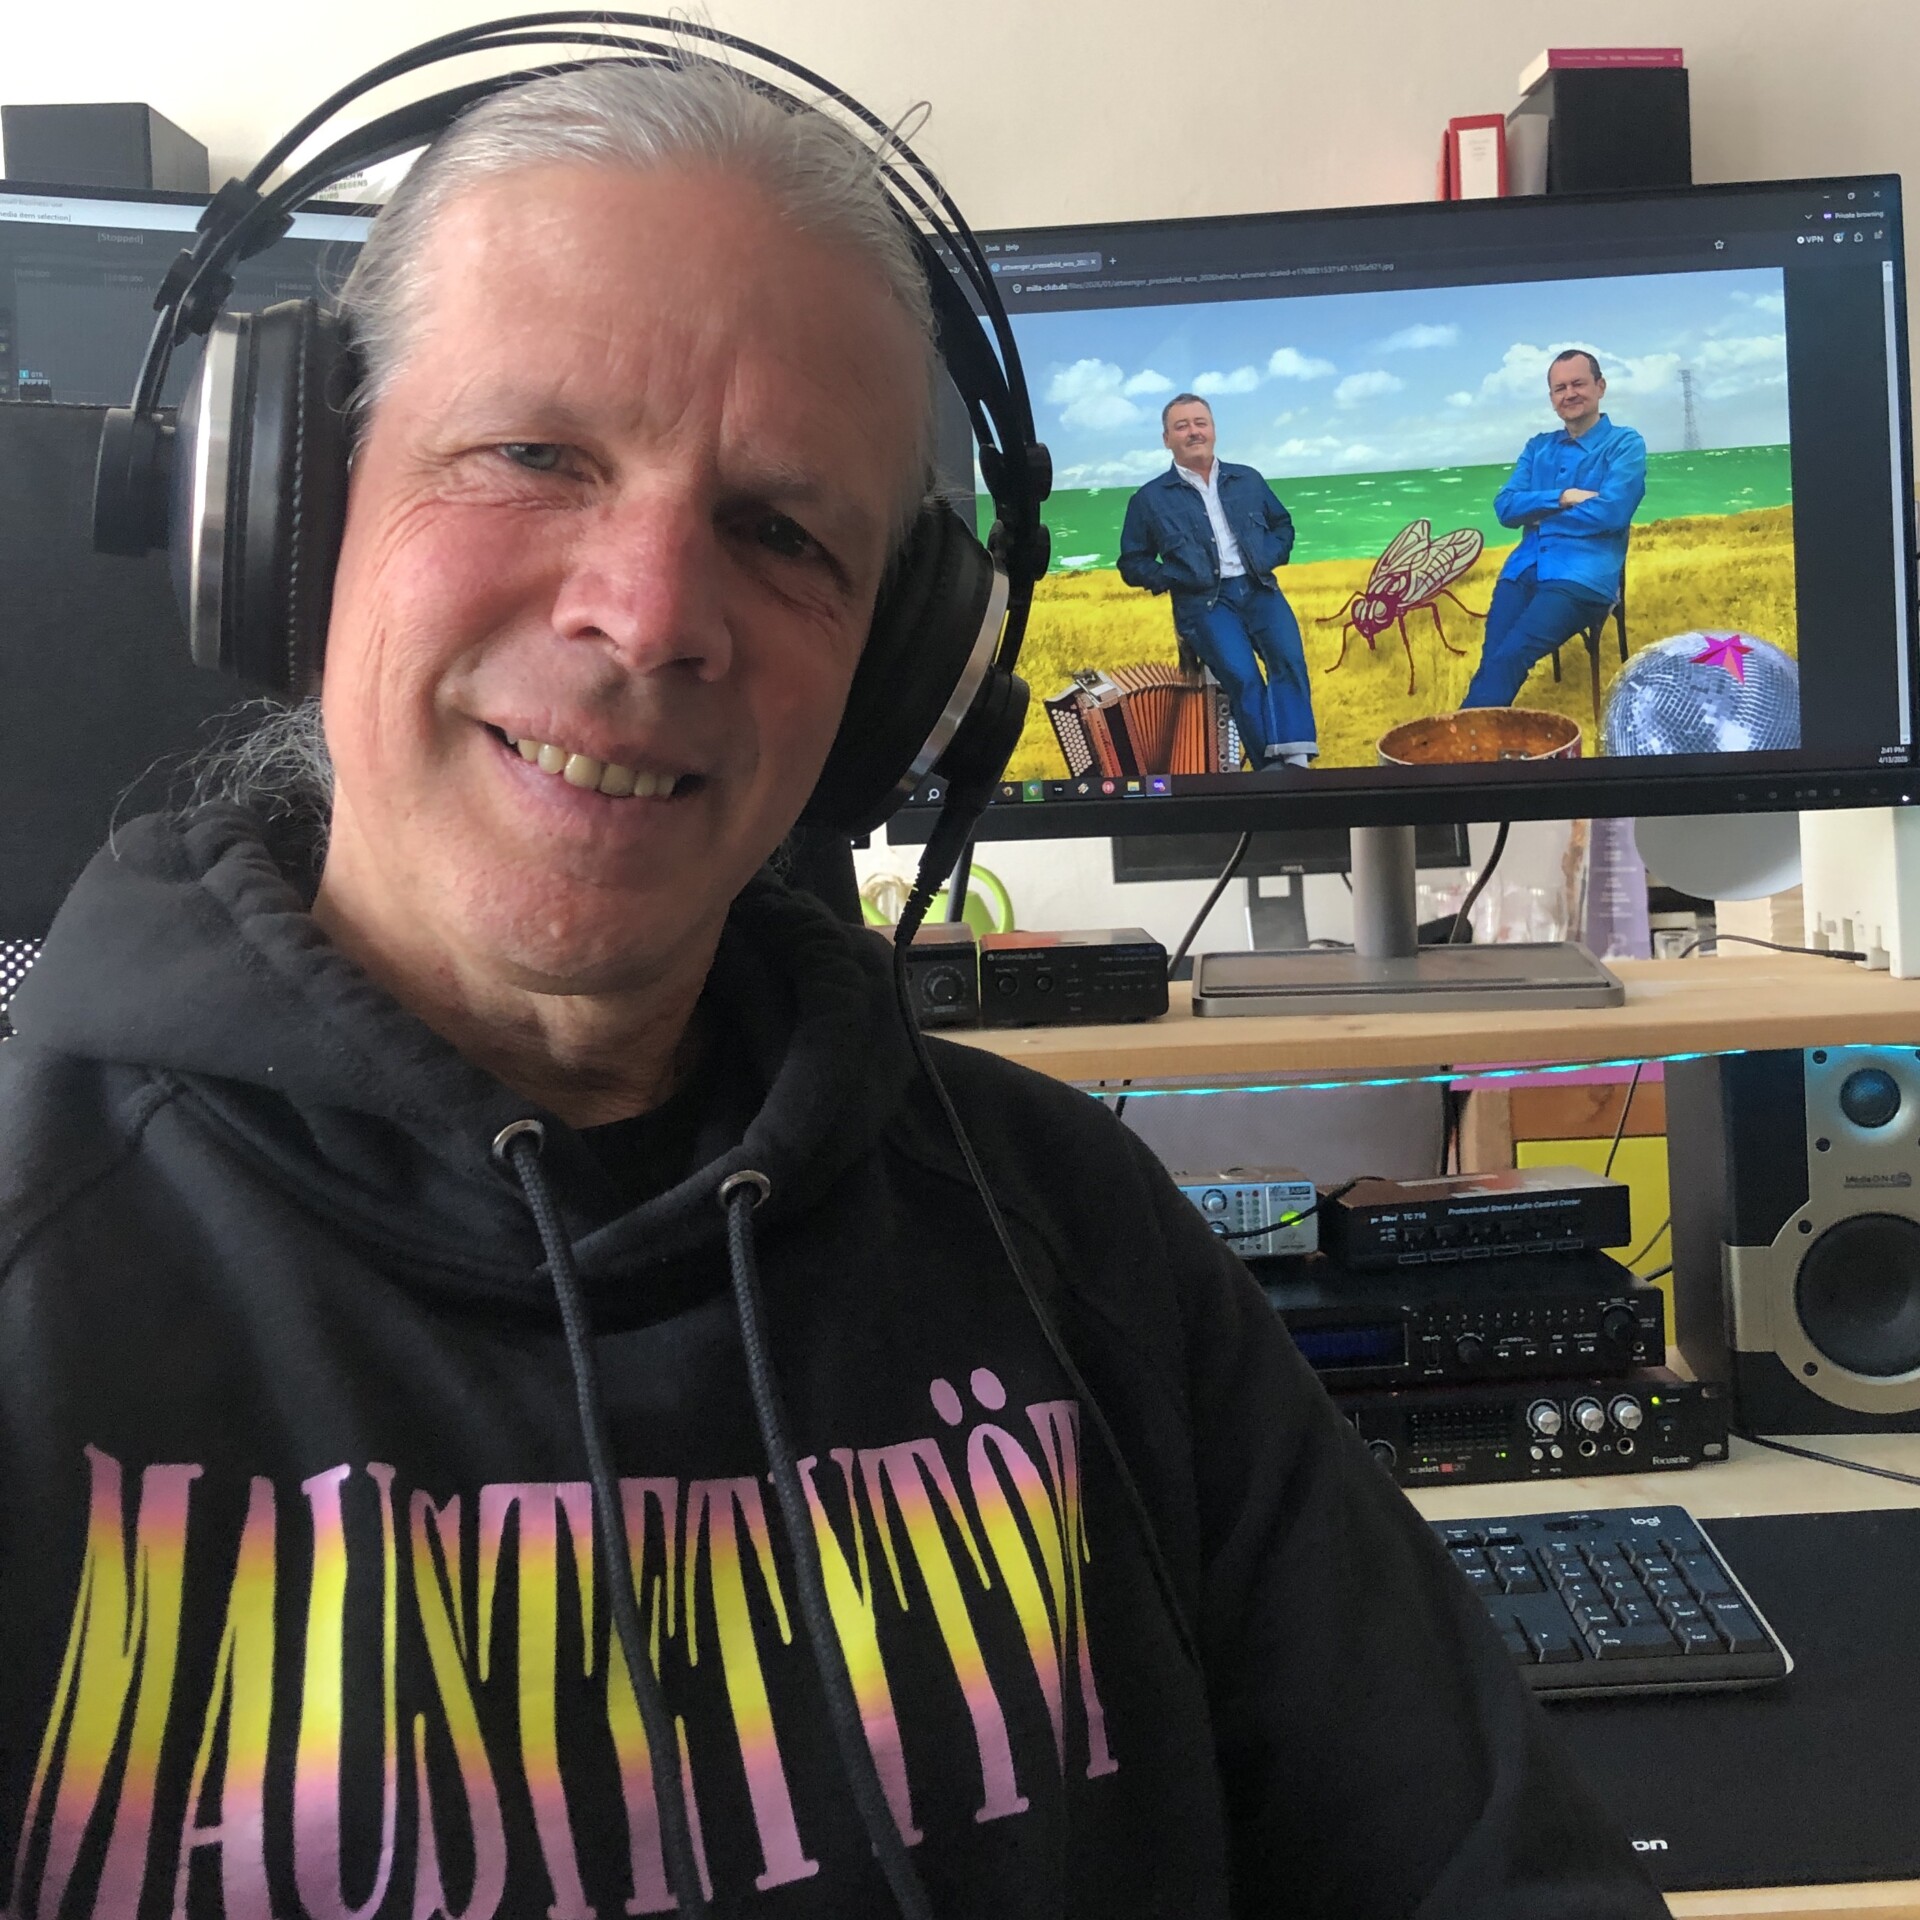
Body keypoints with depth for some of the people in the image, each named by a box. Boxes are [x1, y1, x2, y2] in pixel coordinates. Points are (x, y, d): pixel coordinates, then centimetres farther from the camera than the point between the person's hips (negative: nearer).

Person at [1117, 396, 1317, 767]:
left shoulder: (1248, 480, 19)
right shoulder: (1149, 499, 10)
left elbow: (1283, 525, 28)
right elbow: (1132, 564, 12)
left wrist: (1268, 557, 7)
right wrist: (1174, 577, -6)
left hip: (1258, 589, 3)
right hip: (1204, 602, -2)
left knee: (1289, 658, -28)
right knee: (1242, 675, -29)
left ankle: (1296, 760, -37)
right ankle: (1271, 770, -29)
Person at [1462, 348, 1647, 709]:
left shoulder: (1625, 444, 9)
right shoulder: (1537, 447, 24)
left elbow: (1610, 513, -7)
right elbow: (1505, 507, 9)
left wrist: (1539, 513, 2)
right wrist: (1562, 498, -6)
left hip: (1583, 575, -4)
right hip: (1524, 569, 5)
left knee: (1509, 658, -28)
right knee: (1491, 661, -23)